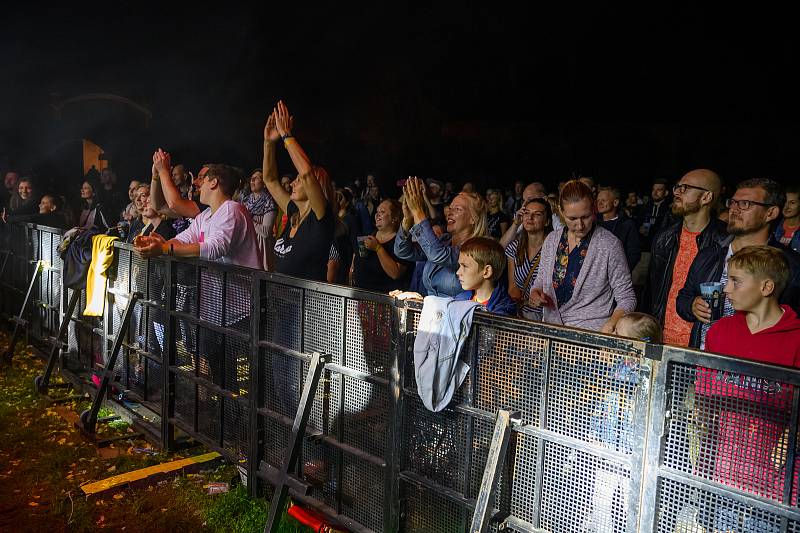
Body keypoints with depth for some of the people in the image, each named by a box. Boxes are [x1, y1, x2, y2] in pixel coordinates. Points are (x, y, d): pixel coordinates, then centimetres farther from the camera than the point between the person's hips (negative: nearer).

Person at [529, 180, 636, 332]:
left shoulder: (610, 244, -4)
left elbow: (626, 298, 0)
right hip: (552, 330, 4)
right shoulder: (551, 240, 10)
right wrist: (536, 293, 0)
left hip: (593, 332, -3)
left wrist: (610, 326, -17)